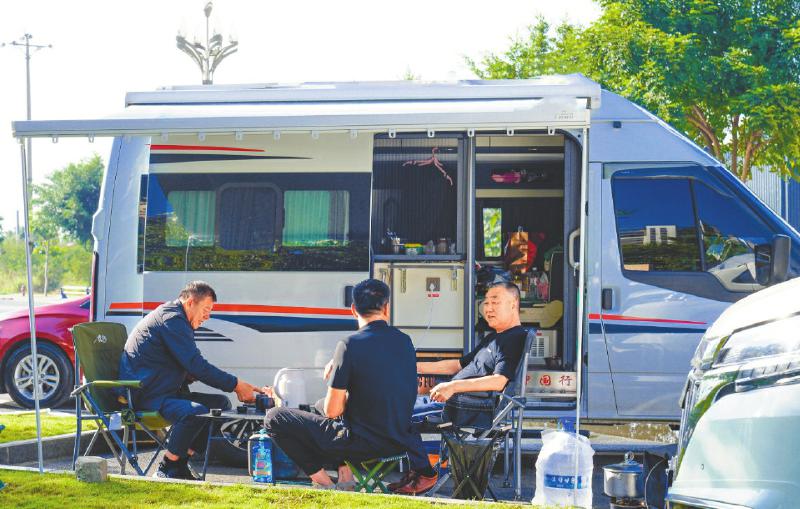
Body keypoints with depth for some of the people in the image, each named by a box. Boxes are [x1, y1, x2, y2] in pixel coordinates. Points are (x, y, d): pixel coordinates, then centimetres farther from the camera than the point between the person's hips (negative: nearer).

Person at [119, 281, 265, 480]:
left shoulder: (173, 317, 22)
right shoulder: (172, 319, -13)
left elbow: (191, 368, 25)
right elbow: (197, 365, -20)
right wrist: (236, 385, -16)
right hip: (144, 395, -11)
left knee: (221, 403, 6)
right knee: (196, 412, -34)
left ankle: (182, 461, 1)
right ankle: (166, 469, -19)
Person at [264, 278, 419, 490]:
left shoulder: (350, 345, -16)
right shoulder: (405, 341, 3)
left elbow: (332, 411, -13)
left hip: (362, 443, -7)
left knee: (274, 418, 7)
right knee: (319, 405, 32)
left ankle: (324, 483, 5)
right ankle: (345, 475, 17)